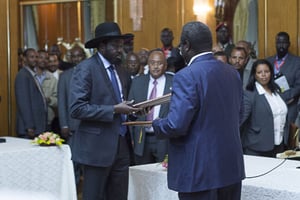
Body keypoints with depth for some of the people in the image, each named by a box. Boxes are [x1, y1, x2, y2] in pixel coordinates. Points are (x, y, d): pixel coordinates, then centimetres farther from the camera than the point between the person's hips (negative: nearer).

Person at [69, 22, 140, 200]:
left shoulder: (121, 71, 13)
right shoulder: (86, 68, -10)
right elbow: (77, 109, -18)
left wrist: (131, 110, 2)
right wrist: (114, 110, -21)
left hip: (121, 145, 7)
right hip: (98, 145, -7)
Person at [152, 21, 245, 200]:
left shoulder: (187, 76, -16)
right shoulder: (232, 73, 7)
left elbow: (176, 125, -21)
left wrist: (156, 124, -1)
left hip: (200, 172, -7)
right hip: (232, 167, 7)